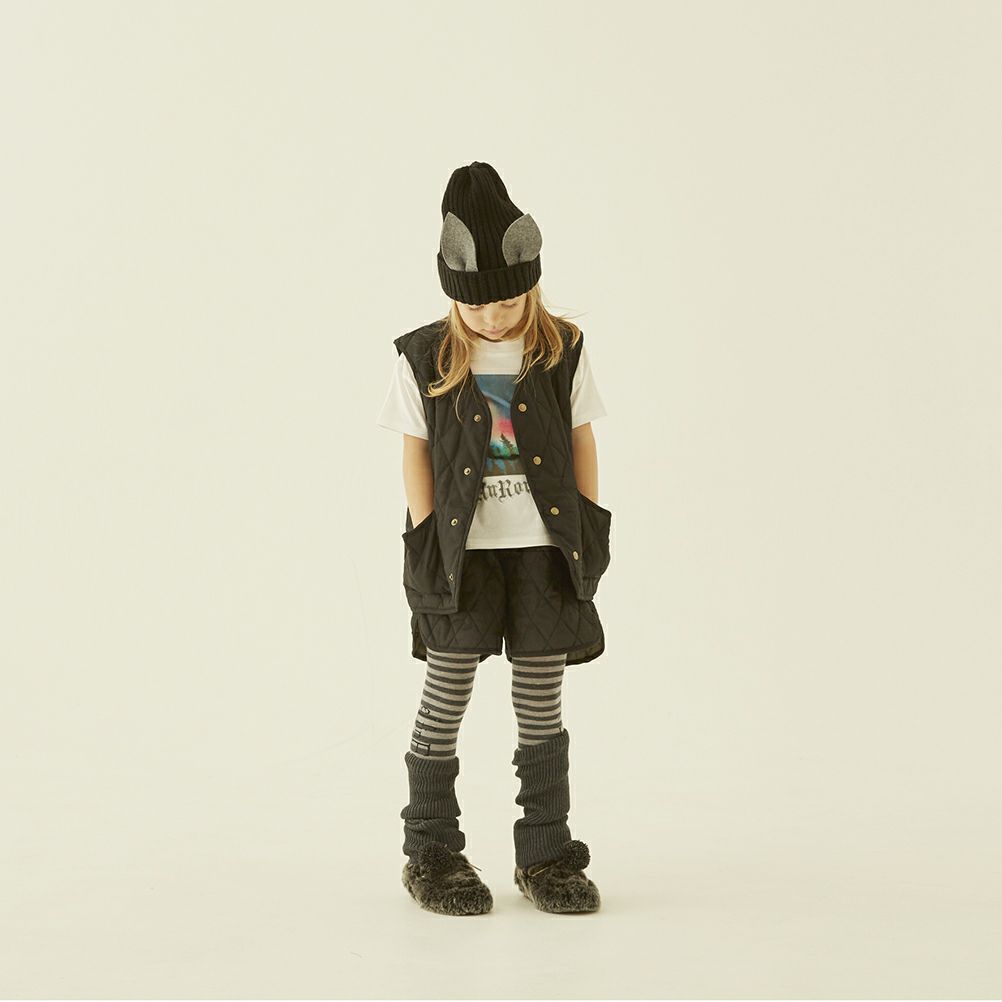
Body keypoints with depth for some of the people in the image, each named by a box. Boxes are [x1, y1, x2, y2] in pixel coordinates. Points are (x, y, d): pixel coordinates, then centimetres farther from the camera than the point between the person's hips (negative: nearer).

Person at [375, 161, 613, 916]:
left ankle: (546, 853, 15)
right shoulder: (424, 360, -2)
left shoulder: (564, 351, 2)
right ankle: (431, 852, 13)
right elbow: (416, 454, 1)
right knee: (447, 691, 1)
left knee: (542, 697, 6)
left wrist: (589, 531, 3)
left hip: (545, 549, 2)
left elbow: (582, 443, 7)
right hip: (461, 552, -1)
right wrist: (426, 540, -5)